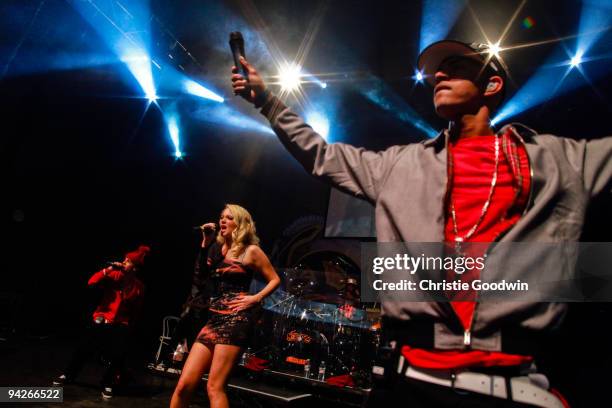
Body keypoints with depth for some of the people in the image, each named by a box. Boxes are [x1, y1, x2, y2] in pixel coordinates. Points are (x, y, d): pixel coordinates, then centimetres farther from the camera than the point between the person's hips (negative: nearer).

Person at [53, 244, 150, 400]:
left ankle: (108, 385, 22)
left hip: (120, 325, -1)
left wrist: (129, 327, 9)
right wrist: (108, 269, -25)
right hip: (101, 321, 1)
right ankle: (67, 375, 35)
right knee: (83, 350, 10)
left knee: (116, 358, 0)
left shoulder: (139, 287, -5)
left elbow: (136, 311, 5)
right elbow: (92, 282, -15)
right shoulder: (113, 276, -5)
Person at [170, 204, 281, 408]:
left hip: (236, 319, -6)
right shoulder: (217, 248, 16)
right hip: (215, 319, 6)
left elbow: (275, 279, 4)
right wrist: (206, 241, 10)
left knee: (214, 387, -10)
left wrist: (255, 298, -10)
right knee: (184, 384, 1)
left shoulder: (251, 251, 1)